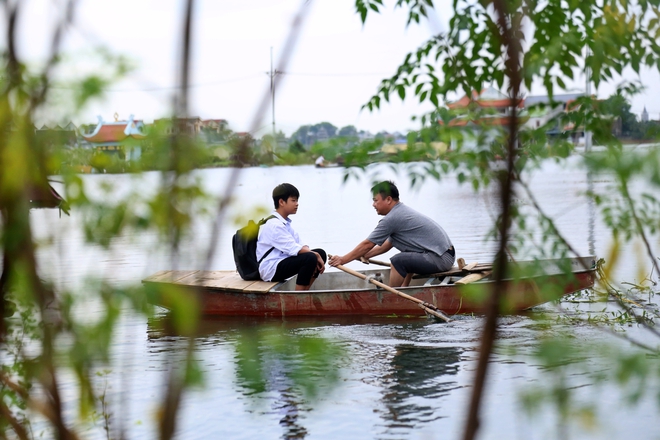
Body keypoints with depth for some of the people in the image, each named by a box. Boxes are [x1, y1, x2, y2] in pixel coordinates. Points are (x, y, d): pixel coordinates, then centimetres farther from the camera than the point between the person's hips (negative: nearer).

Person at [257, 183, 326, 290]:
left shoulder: (285, 223, 15)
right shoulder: (274, 225, -17)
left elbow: (300, 245, 7)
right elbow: (293, 248, -23)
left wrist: (317, 256, -10)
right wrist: (315, 257, -18)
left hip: (282, 261, 10)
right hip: (271, 269, -10)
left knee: (320, 253, 7)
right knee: (310, 258, -27)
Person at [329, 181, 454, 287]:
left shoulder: (392, 218, -13)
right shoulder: (403, 210, 16)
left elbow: (367, 244, -8)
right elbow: (387, 244, 22)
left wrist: (343, 260, 0)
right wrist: (364, 256, 19)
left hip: (440, 259, -10)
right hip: (446, 254, 10)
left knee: (398, 261, -19)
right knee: (408, 256, 31)